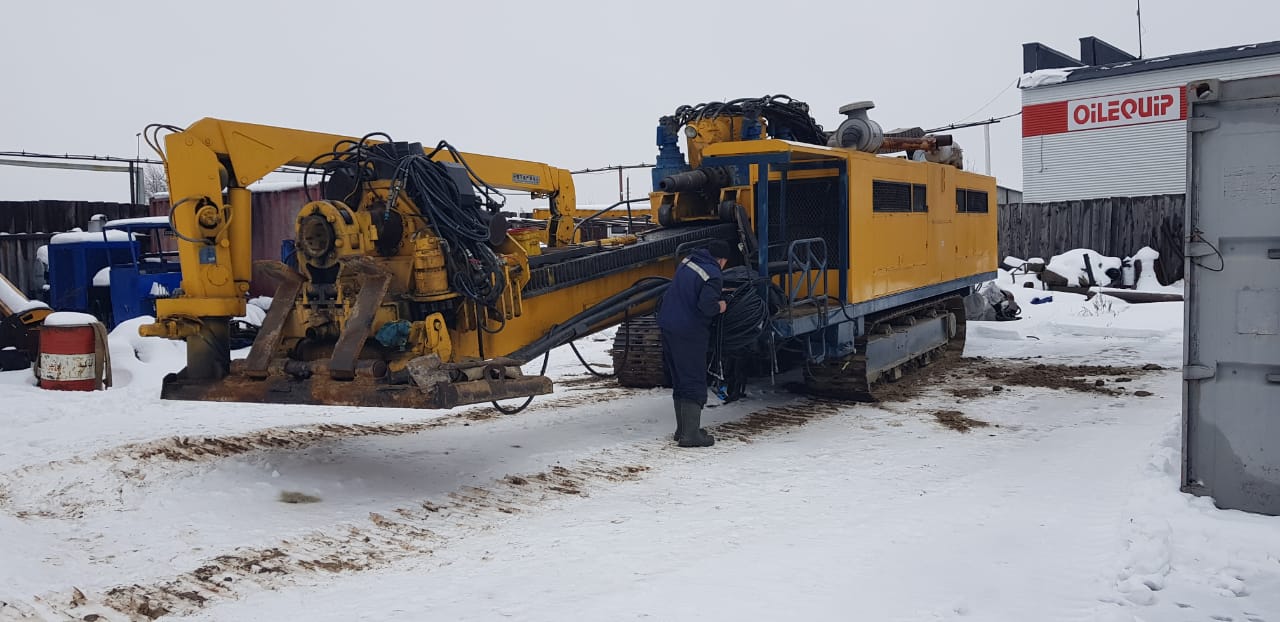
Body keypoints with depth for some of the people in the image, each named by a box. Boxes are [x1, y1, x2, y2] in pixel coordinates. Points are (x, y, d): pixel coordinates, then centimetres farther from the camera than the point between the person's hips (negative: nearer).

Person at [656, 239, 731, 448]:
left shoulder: (687, 261, 10)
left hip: (668, 325, 8)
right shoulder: (713, 275, -15)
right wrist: (719, 307, -4)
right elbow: (707, 306, -26)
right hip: (689, 334, -8)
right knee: (694, 383, -2)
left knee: (679, 381, 17)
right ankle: (690, 435, -3)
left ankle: (683, 429, 25)